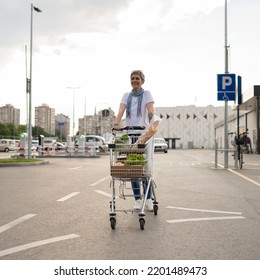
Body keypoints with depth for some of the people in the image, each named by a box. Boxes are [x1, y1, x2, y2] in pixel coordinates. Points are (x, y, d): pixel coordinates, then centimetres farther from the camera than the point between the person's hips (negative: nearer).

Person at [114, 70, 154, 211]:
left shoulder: (147, 94, 2)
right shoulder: (126, 95, 10)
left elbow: (150, 110, -15)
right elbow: (121, 111, -6)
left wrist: (151, 122, -34)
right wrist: (116, 124, -24)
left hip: (143, 132, -3)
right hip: (129, 133, 3)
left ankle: (148, 199, 8)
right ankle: (137, 200, 9)